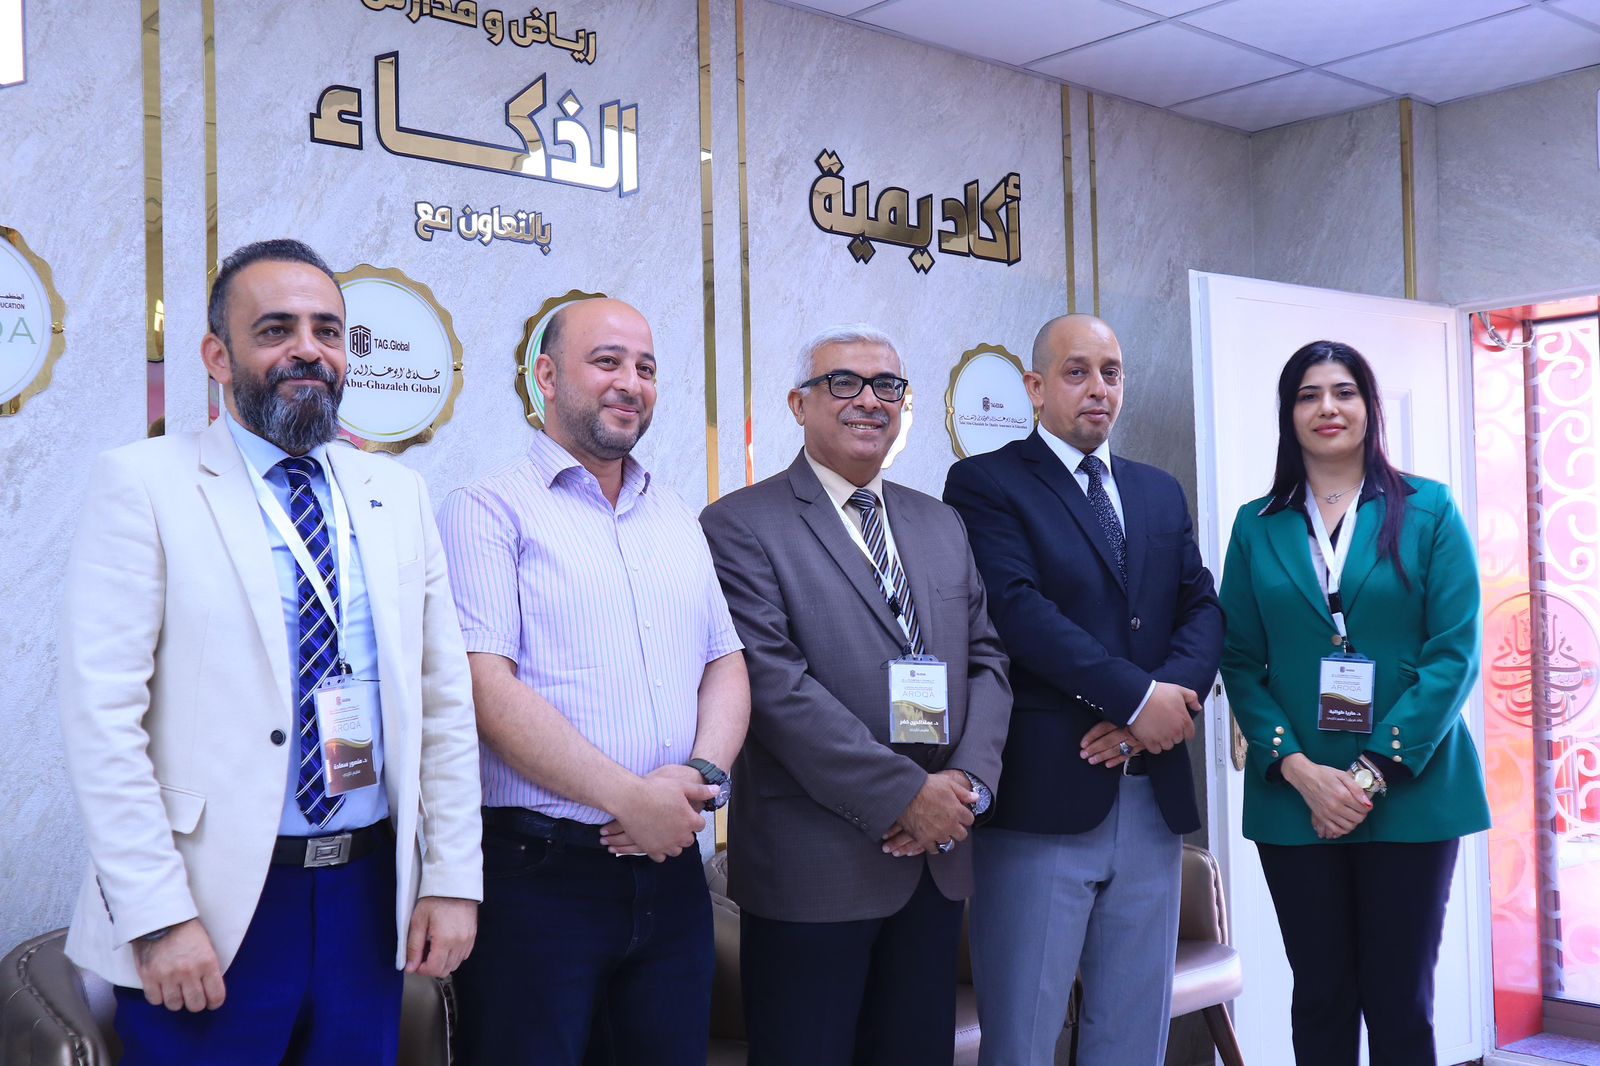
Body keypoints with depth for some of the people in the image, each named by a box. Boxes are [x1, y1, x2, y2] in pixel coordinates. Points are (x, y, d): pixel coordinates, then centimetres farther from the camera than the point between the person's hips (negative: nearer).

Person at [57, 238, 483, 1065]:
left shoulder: (398, 496, 9)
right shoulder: (143, 484, -5)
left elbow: (445, 699, 8)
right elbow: (102, 715, -10)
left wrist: (452, 878, 2)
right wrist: (158, 917, -15)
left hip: (374, 898, 4)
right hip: (214, 911, -4)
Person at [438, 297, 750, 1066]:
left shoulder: (679, 524, 15)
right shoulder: (490, 510, -4)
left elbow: (726, 665, 13)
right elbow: (487, 685, -14)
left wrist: (702, 776, -8)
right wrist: (632, 798, -16)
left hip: (671, 868, 6)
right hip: (538, 876, -5)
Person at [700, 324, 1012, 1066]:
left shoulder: (942, 525, 15)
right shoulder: (742, 526, -6)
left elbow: (985, 658, 11)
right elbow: (776, 684, -15)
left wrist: (968, 779, -7)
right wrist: (904, 794, -17)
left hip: (935, 862, 6)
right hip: (815, 866, -6)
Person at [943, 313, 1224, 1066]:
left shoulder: (1160, 493, 18)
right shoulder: (986, 483, -2)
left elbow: (1203, 609, 9)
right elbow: (1019, 609, -15)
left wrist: (1166, 698, -10)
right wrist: (1138, 697, -16)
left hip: (1153, 797, 6)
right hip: (1043, 797, -5)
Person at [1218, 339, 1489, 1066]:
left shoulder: (1428, 511, 1)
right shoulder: (1256, 526, 6)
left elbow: (1455, 651, -5)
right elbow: (1239, 660, 2)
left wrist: (1375, 771, -13)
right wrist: (1298, 769, -12)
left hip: (1410, 793, -1)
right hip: (1294, 800, 2)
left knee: (1400, 1000, 5)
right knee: (1320, 998, 8)